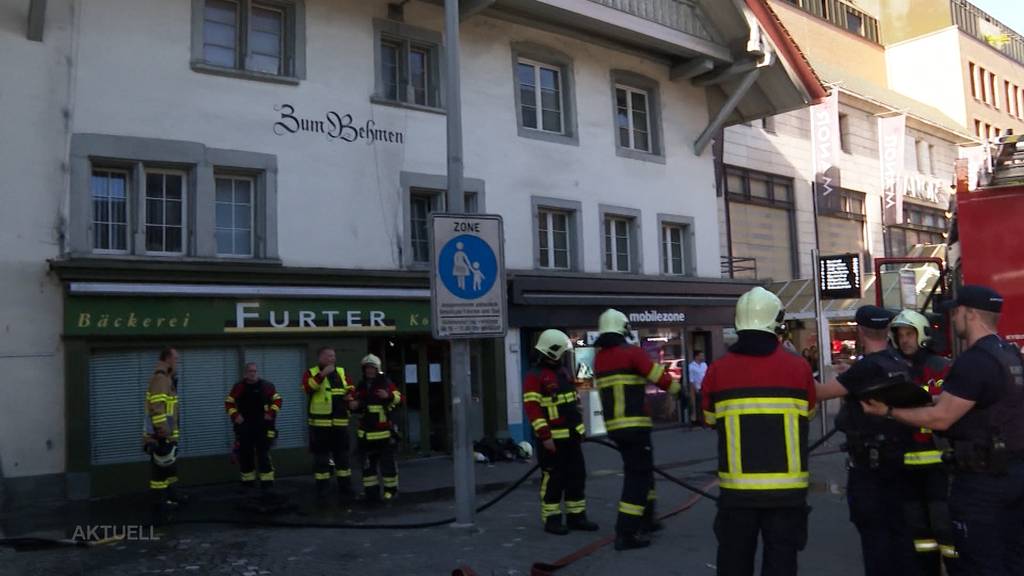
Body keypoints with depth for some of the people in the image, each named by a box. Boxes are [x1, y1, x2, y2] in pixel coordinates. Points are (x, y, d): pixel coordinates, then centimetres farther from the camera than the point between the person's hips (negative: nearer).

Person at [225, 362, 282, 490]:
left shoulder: (266, 386, -1)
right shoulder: (239, 387, 1)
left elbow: (277, 399, 5)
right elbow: (229, 402, 7)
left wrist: (271, 413, -6)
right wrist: (235, 415, -6)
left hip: (262, 425, -2)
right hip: (244, 426, 2)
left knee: (263, 453, -5)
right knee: (245, 453, 7)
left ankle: (267, 480, -1)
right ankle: (248, 480, 19)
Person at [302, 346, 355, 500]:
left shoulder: (341, 372, 11)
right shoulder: (311, 373, -2)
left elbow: (350, 388, 19)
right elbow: (308, 387, -21)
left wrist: (349, 396, -2)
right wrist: (322, 374, -28)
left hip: (340, 422, 4)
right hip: (320, 422, -4)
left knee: (342, 455, 10)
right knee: (321, 456, 2)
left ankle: (345, 487, 19)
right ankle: (322, 488, 13)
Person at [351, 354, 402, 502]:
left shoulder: (386, 382, -4)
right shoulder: (361, 386, 12)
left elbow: (399, 398, -6)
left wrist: (388, 396, -24)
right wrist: (353, 405, 2)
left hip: (384, 430, -5)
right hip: (366, 430, 5)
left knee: (387, 461, 0)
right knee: (368, 462, 9)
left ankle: (391, 489, 11)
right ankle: (371, 490, 17)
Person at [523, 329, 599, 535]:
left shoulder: (564, 371, 14)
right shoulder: (534, 376, -13)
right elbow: (532, 408, -20)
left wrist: (580, 429, 20)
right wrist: (544, 436, -23)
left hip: (571, 436, 8)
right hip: (552, 438, -8)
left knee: (577, 476, 11)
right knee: (553, 479, -1)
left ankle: (576, 516, 21)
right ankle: (551, 519, 10)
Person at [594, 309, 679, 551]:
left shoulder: (599, 358, 9)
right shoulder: (631, 352, -11)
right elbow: (660, 377, -8)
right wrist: (680, 391, 7)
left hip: (613, 425, 7)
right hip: (635, 424, -7)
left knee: (642, 469, 22)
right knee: (637, 475, -3)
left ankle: (645, 520, 32)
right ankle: (626, 533, -6)